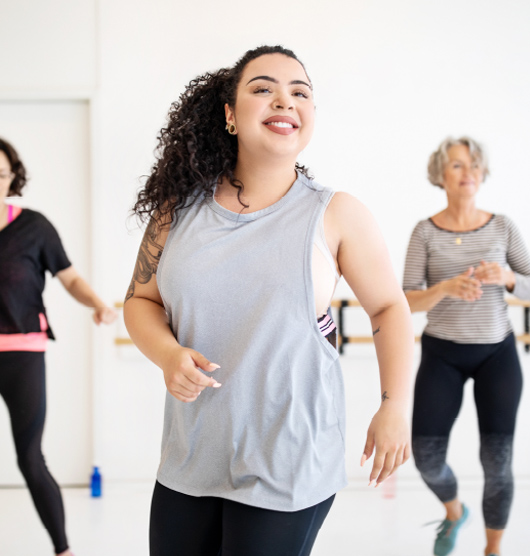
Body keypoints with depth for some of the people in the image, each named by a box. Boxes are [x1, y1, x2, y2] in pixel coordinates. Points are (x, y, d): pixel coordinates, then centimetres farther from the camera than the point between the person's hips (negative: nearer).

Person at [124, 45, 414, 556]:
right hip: (190, 457, 3)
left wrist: (394, 407, -4)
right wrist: (169, 355, -11)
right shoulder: (180, 207, 1)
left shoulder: (336, 215, -6)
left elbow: (388, 307, 3)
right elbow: (140, 299, 9)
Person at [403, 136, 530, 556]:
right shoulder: (426, 231, -6)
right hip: (442, 353, 0)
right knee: (427, 457, -4)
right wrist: (445, 288, -29)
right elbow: (408, 302, -10)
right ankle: (454, 511, 31)